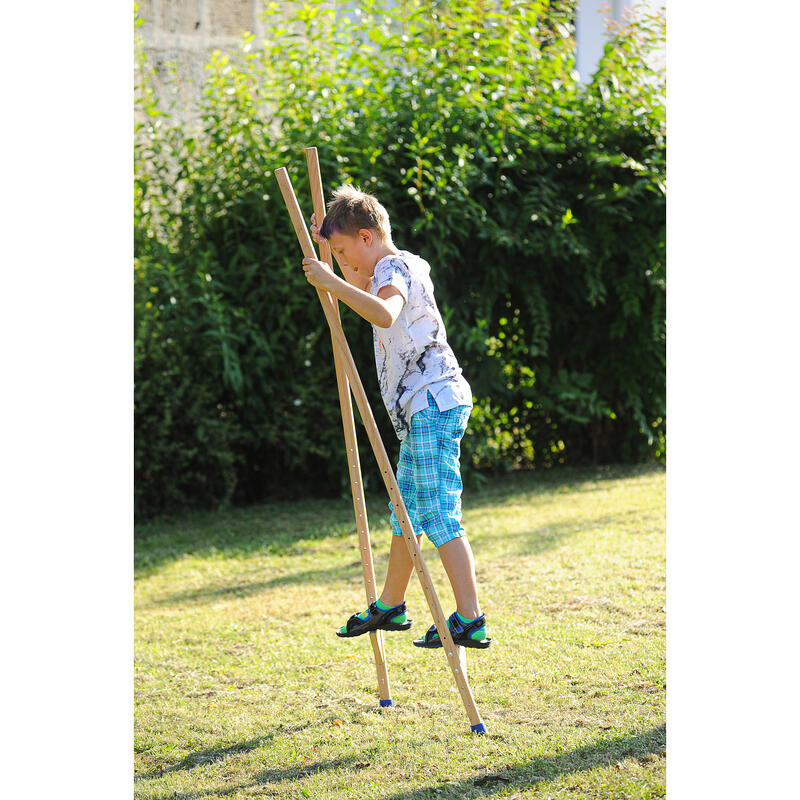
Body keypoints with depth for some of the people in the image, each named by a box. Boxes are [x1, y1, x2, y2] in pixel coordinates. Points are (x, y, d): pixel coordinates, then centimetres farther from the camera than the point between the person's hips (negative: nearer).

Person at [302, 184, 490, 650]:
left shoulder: (395, 268, -13)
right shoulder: (388, 270, 19)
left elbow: (384, 313, -36)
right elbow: (361, 290, 42)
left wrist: (331, 281, -34)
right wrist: (327, 244, 29)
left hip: (433, 404, -11)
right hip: (423, 408, 11)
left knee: (439, 515, -13)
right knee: (407, 512, 19)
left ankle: (470, 620, -15)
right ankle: (391, 607, 30)